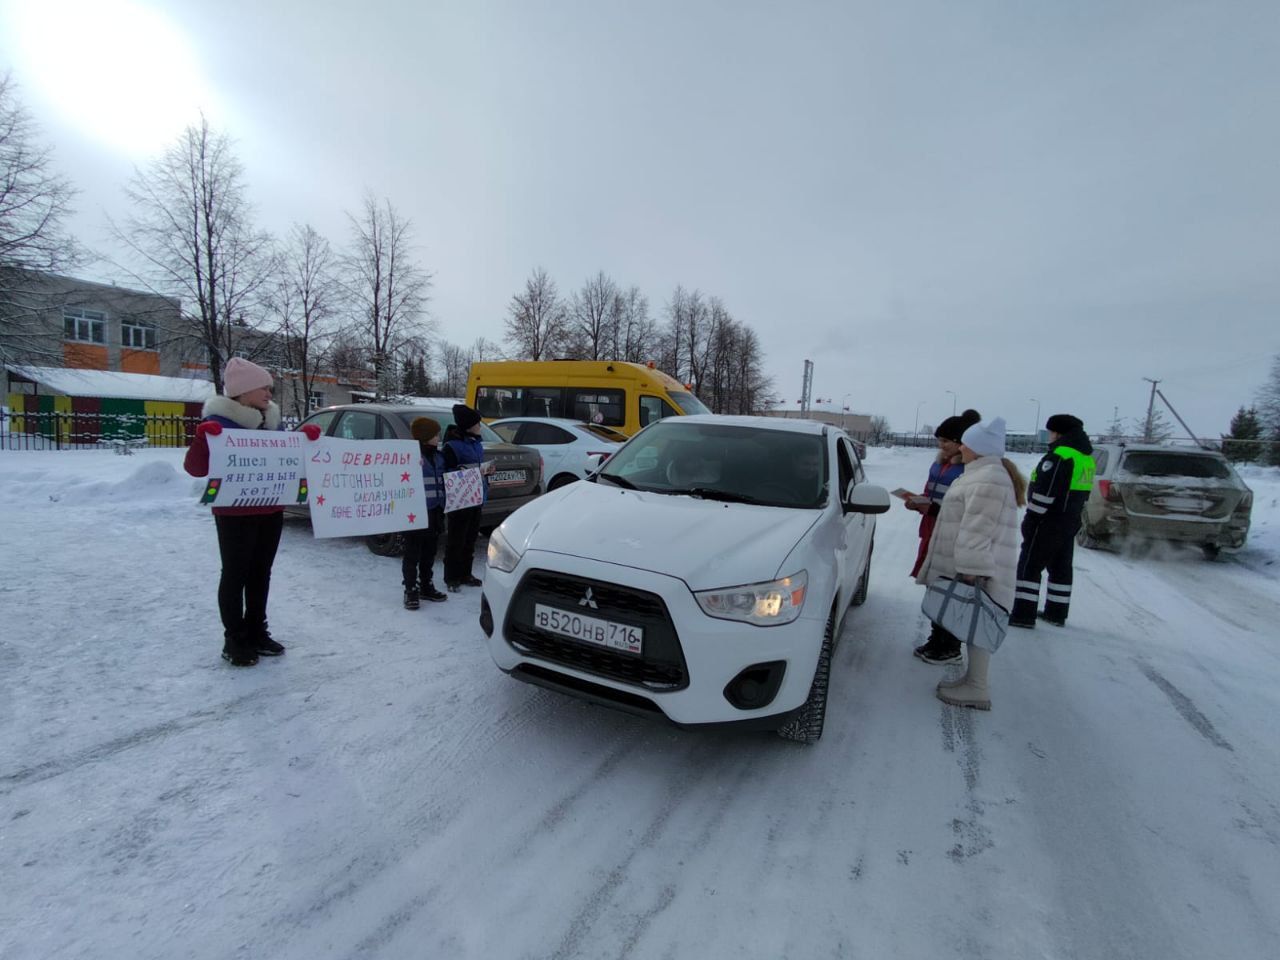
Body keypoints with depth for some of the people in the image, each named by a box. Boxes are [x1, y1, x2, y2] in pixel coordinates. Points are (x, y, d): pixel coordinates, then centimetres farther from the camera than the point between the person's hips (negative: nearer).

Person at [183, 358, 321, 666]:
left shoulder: (271, 420, 10)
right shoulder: (220, 421, -10)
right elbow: (195, 468, -14)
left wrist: (305, 438, 4)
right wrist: (202, 438, -30)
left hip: (271, 511, 7)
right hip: (234, 513, -7)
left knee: (261, 573, 13)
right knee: (235, 575, 0)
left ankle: (257, 632, 24)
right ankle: (234, 640, 11)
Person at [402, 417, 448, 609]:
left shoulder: (438, 457, 12)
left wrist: (442, 510, 19)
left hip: (434, 513, 7)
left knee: (429, 554, 16)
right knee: (412, 555, 3)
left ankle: (427, 586, 28)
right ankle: (411, 590, 11)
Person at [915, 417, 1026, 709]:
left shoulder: (988, 479, -20)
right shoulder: (983, 474, 15)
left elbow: (978, 530, -25)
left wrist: (970, 569, -26)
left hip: (977, 572, -10)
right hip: (969, 567, 10)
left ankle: (977, 689, 6)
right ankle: (972, 679, 25)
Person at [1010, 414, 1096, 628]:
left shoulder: (1059, 455, -18)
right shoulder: (1086, 457, 12)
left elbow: (1044, 492, -22)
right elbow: (1081, 493, 18)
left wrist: (1031, 518, -16)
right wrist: (1072, 516, 22)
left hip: (1048, 522, -9)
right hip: (1070, 522, 9)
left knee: (1029, 566, -5)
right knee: (1061, 567, 15)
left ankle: (1023, 614, -6)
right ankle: (1057, 613, 24)